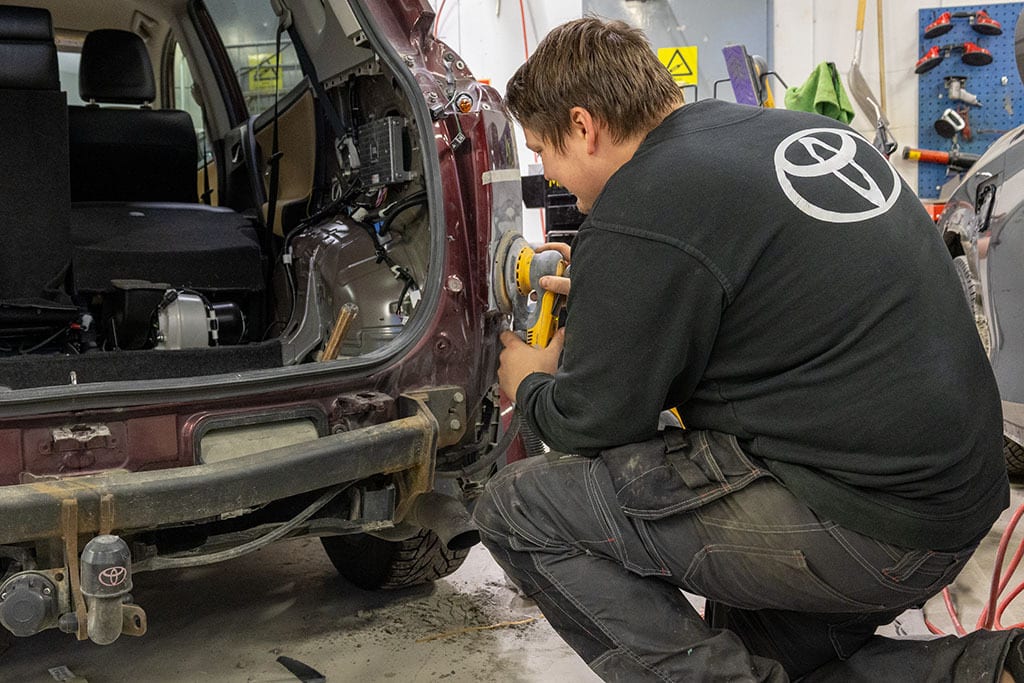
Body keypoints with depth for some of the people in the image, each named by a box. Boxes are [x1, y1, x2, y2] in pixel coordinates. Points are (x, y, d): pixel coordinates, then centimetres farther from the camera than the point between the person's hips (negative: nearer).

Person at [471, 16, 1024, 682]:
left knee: (517, 507, -6)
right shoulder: (799, 129, 10)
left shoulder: (638, 212, -17)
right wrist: (603, 289, 25)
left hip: (855, 521, -9)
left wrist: (530, 385, 14)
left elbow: (593, 425, -8)